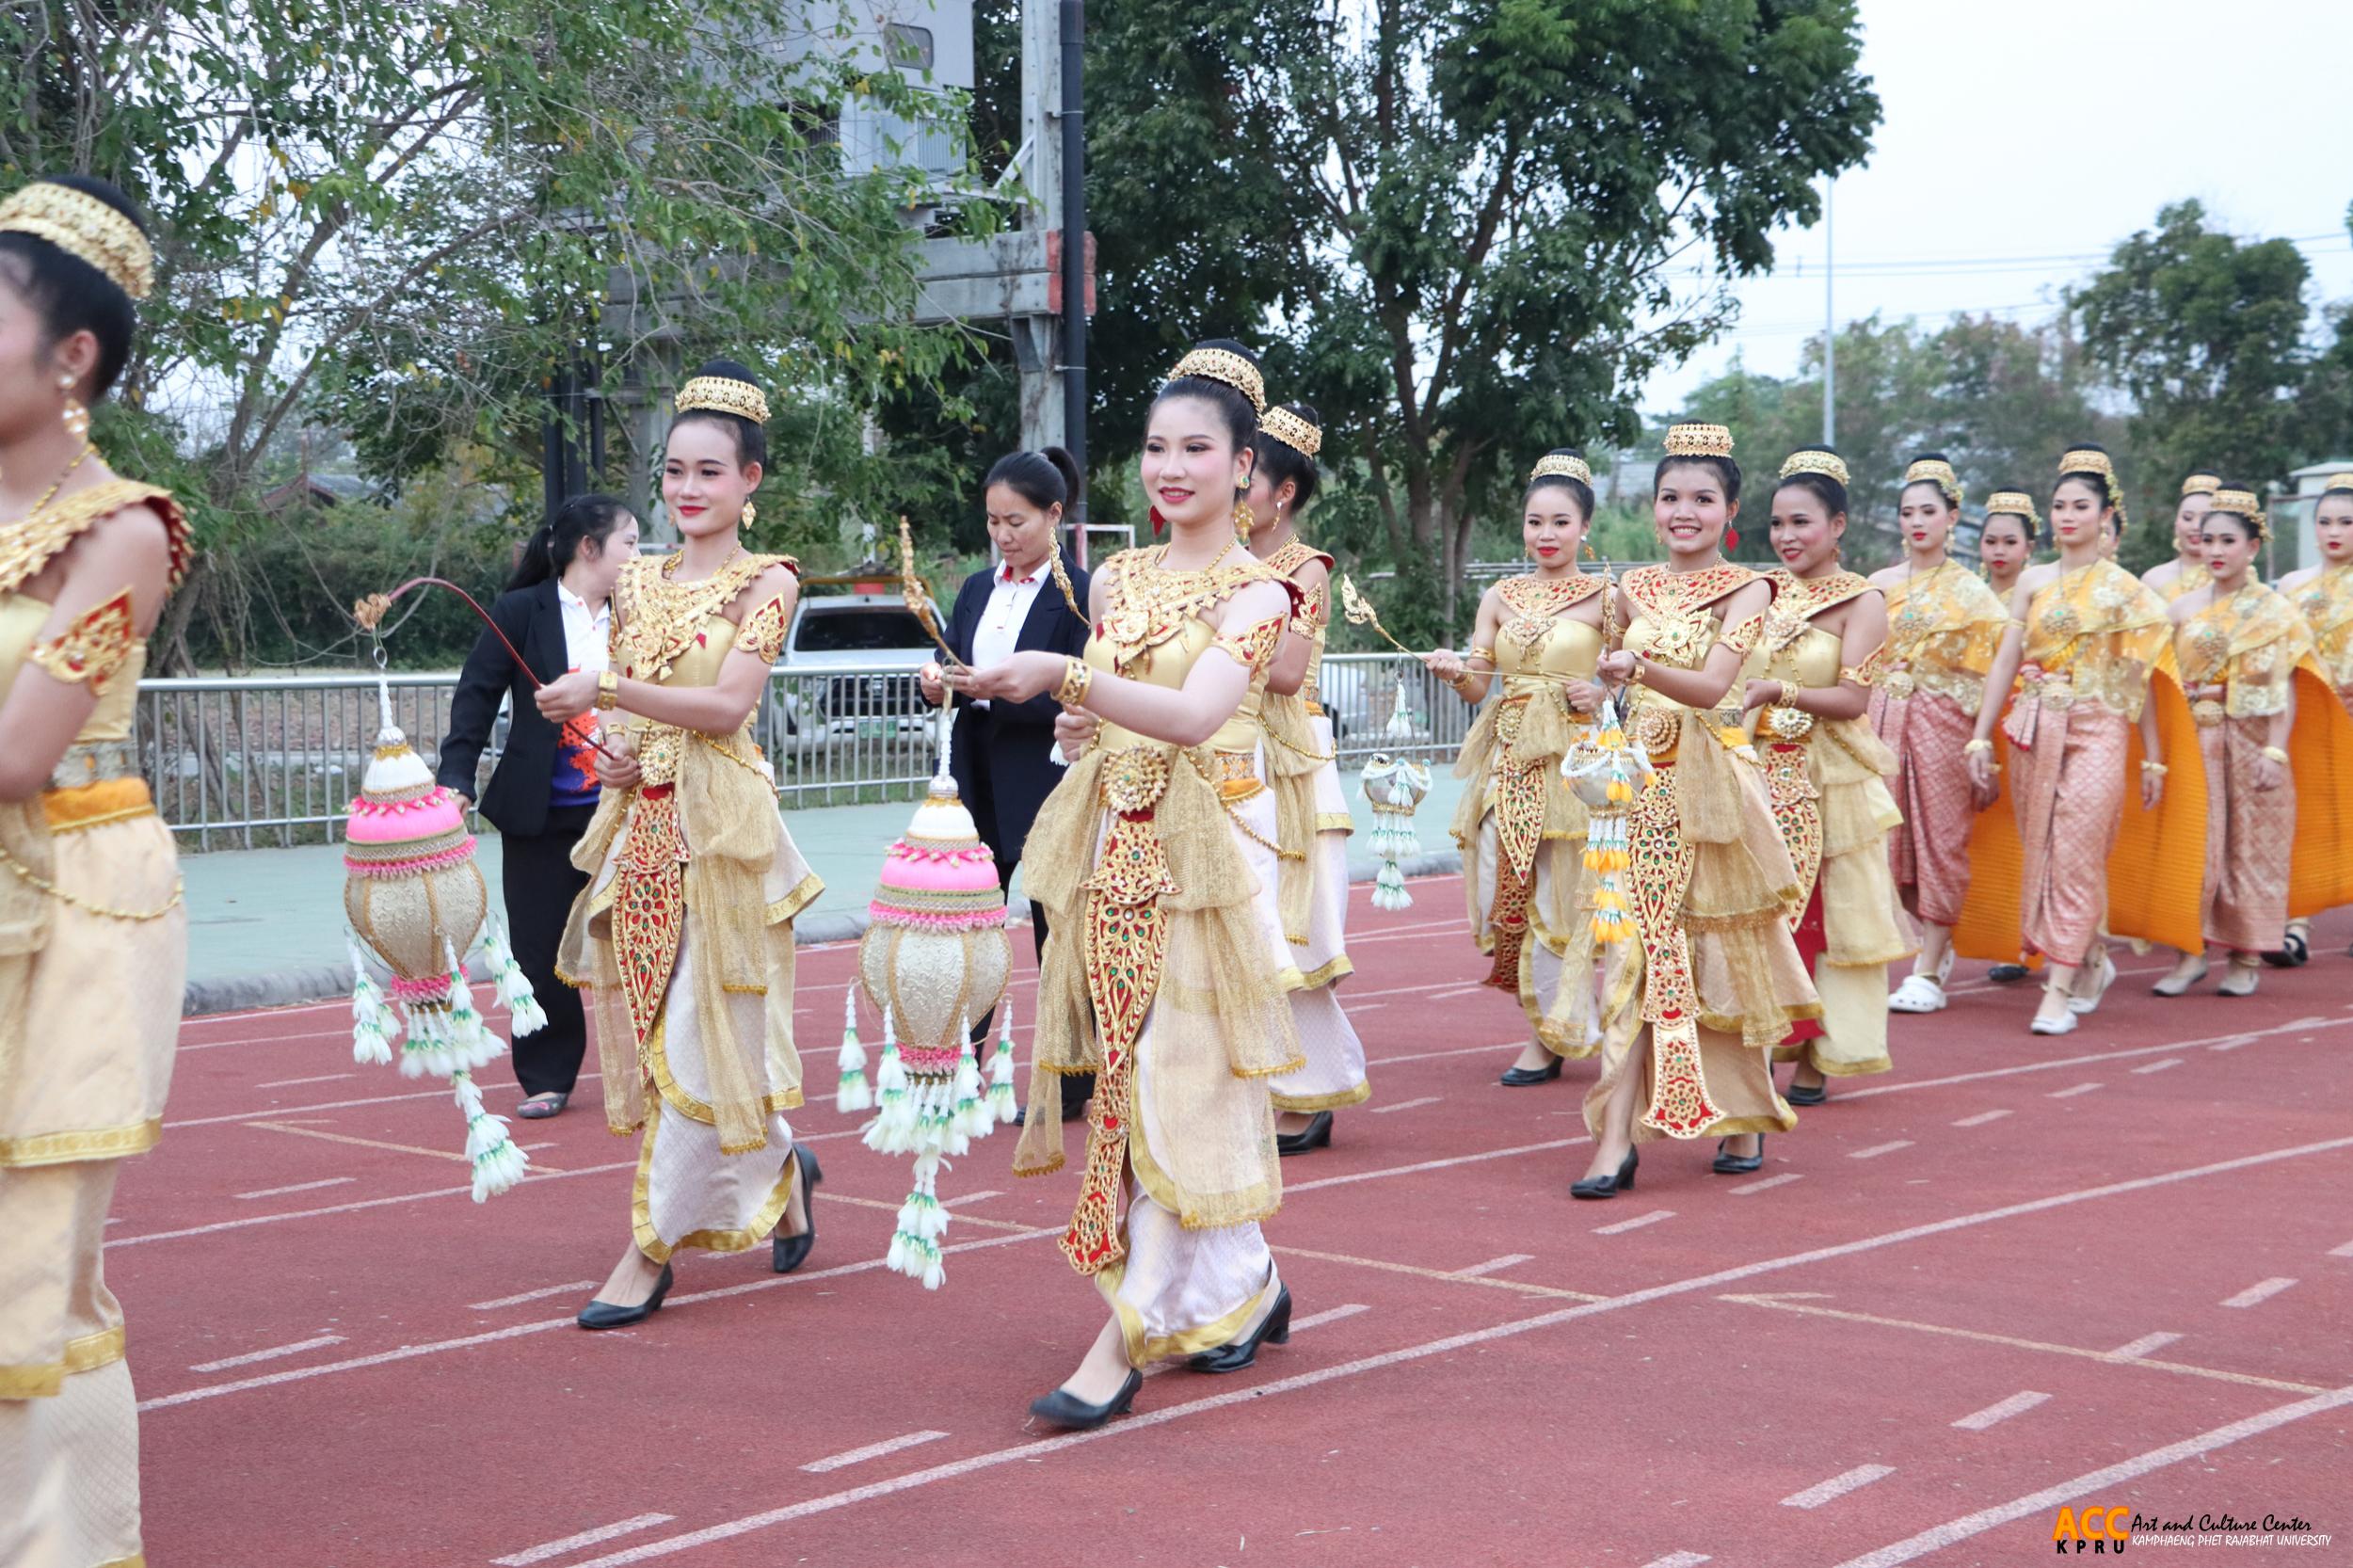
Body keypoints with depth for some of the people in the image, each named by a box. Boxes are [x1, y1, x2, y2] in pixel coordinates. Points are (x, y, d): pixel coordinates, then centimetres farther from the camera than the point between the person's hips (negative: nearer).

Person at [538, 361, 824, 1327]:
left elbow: (728, 705, -16)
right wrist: (610, 751, -1)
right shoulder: (637, 585, 12)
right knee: (647, 1028, 9)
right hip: (639, 821, 6)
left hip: (718, 825, -6)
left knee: (699, 1034, -5)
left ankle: (652, 1248, 1)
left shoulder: (765, 582, -5)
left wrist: (611, 692, -22)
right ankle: (780, 1169, 30)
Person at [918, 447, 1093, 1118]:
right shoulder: (977, 589, 12)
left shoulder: (1080, 594, -7)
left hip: (1047, 785, -6)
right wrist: (939, 684, -8)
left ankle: (1070, 1086, 13)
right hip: (978, 784, 6)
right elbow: (956, 672, 15)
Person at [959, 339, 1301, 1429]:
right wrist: (1083, 725, 4)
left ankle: (1127, 1336, -6)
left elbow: (1194, 713, -25)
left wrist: (1064, 677, -34)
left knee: (1175, 1076, -8)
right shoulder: (1117, 578, 11)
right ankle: (1245, 1288, 26)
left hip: (1204, 846, -7)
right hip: (1114, 843, 7)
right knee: (1132, 1071, 10)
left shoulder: (1254, 592, -8)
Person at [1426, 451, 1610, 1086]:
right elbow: (1478, 685, 7)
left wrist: (1603, 693, -15)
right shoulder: (1500, 598, 11)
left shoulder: (1605, 597, 1)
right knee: (1502, 891, 0)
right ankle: (1556, 1023, 18)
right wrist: (1454, 670, -14)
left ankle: (1548, 1036, 9)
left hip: (1572, 760, -4)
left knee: (1556, 893, -4)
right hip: (1509, 760, 4)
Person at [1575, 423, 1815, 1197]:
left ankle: (1745, 1116, 23)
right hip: (1639, 779, 3)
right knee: (1638, 949, -4)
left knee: (1723, 952, 5)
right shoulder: (1634, 589, 10)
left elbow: (1711, 686, -19)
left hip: (1711, 780, -3)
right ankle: (1618, 1134, -8)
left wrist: (1641, 669, -34)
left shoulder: (1746, 590, -3)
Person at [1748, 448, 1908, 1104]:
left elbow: (1853, 698, -14)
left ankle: (1815, 1059, 9)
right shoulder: (1762, 591, 9)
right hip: (1762, 774, 4)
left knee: (1829, 916, 2)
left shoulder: (1862, 601, -5)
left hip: (1831, 779, -4)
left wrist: (1776, 692, -24)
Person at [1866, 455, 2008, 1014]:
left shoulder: (1968, 590, 2)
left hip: (1942, 719, -3)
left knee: (1939, 837, -2)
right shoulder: (1878, 585, 10)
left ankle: (1928, 972, 1)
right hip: (1886, 716, 3)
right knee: (1893, 832, 1)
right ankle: (1937, 946, 21)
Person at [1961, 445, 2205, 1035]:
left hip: (2097, 731, -3)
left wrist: (2153, 759, 2)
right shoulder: (2033, 583, 9)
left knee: (2076, 854, -9)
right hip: (2035, 732, 3)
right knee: (2040, 852, 6)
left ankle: (2061, 988, -8)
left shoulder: (2125, 590, 3)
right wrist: (1980, 740, 0)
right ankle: (2092, 961, 26)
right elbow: (2005, 662, 6)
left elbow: (2139, 679, 3)